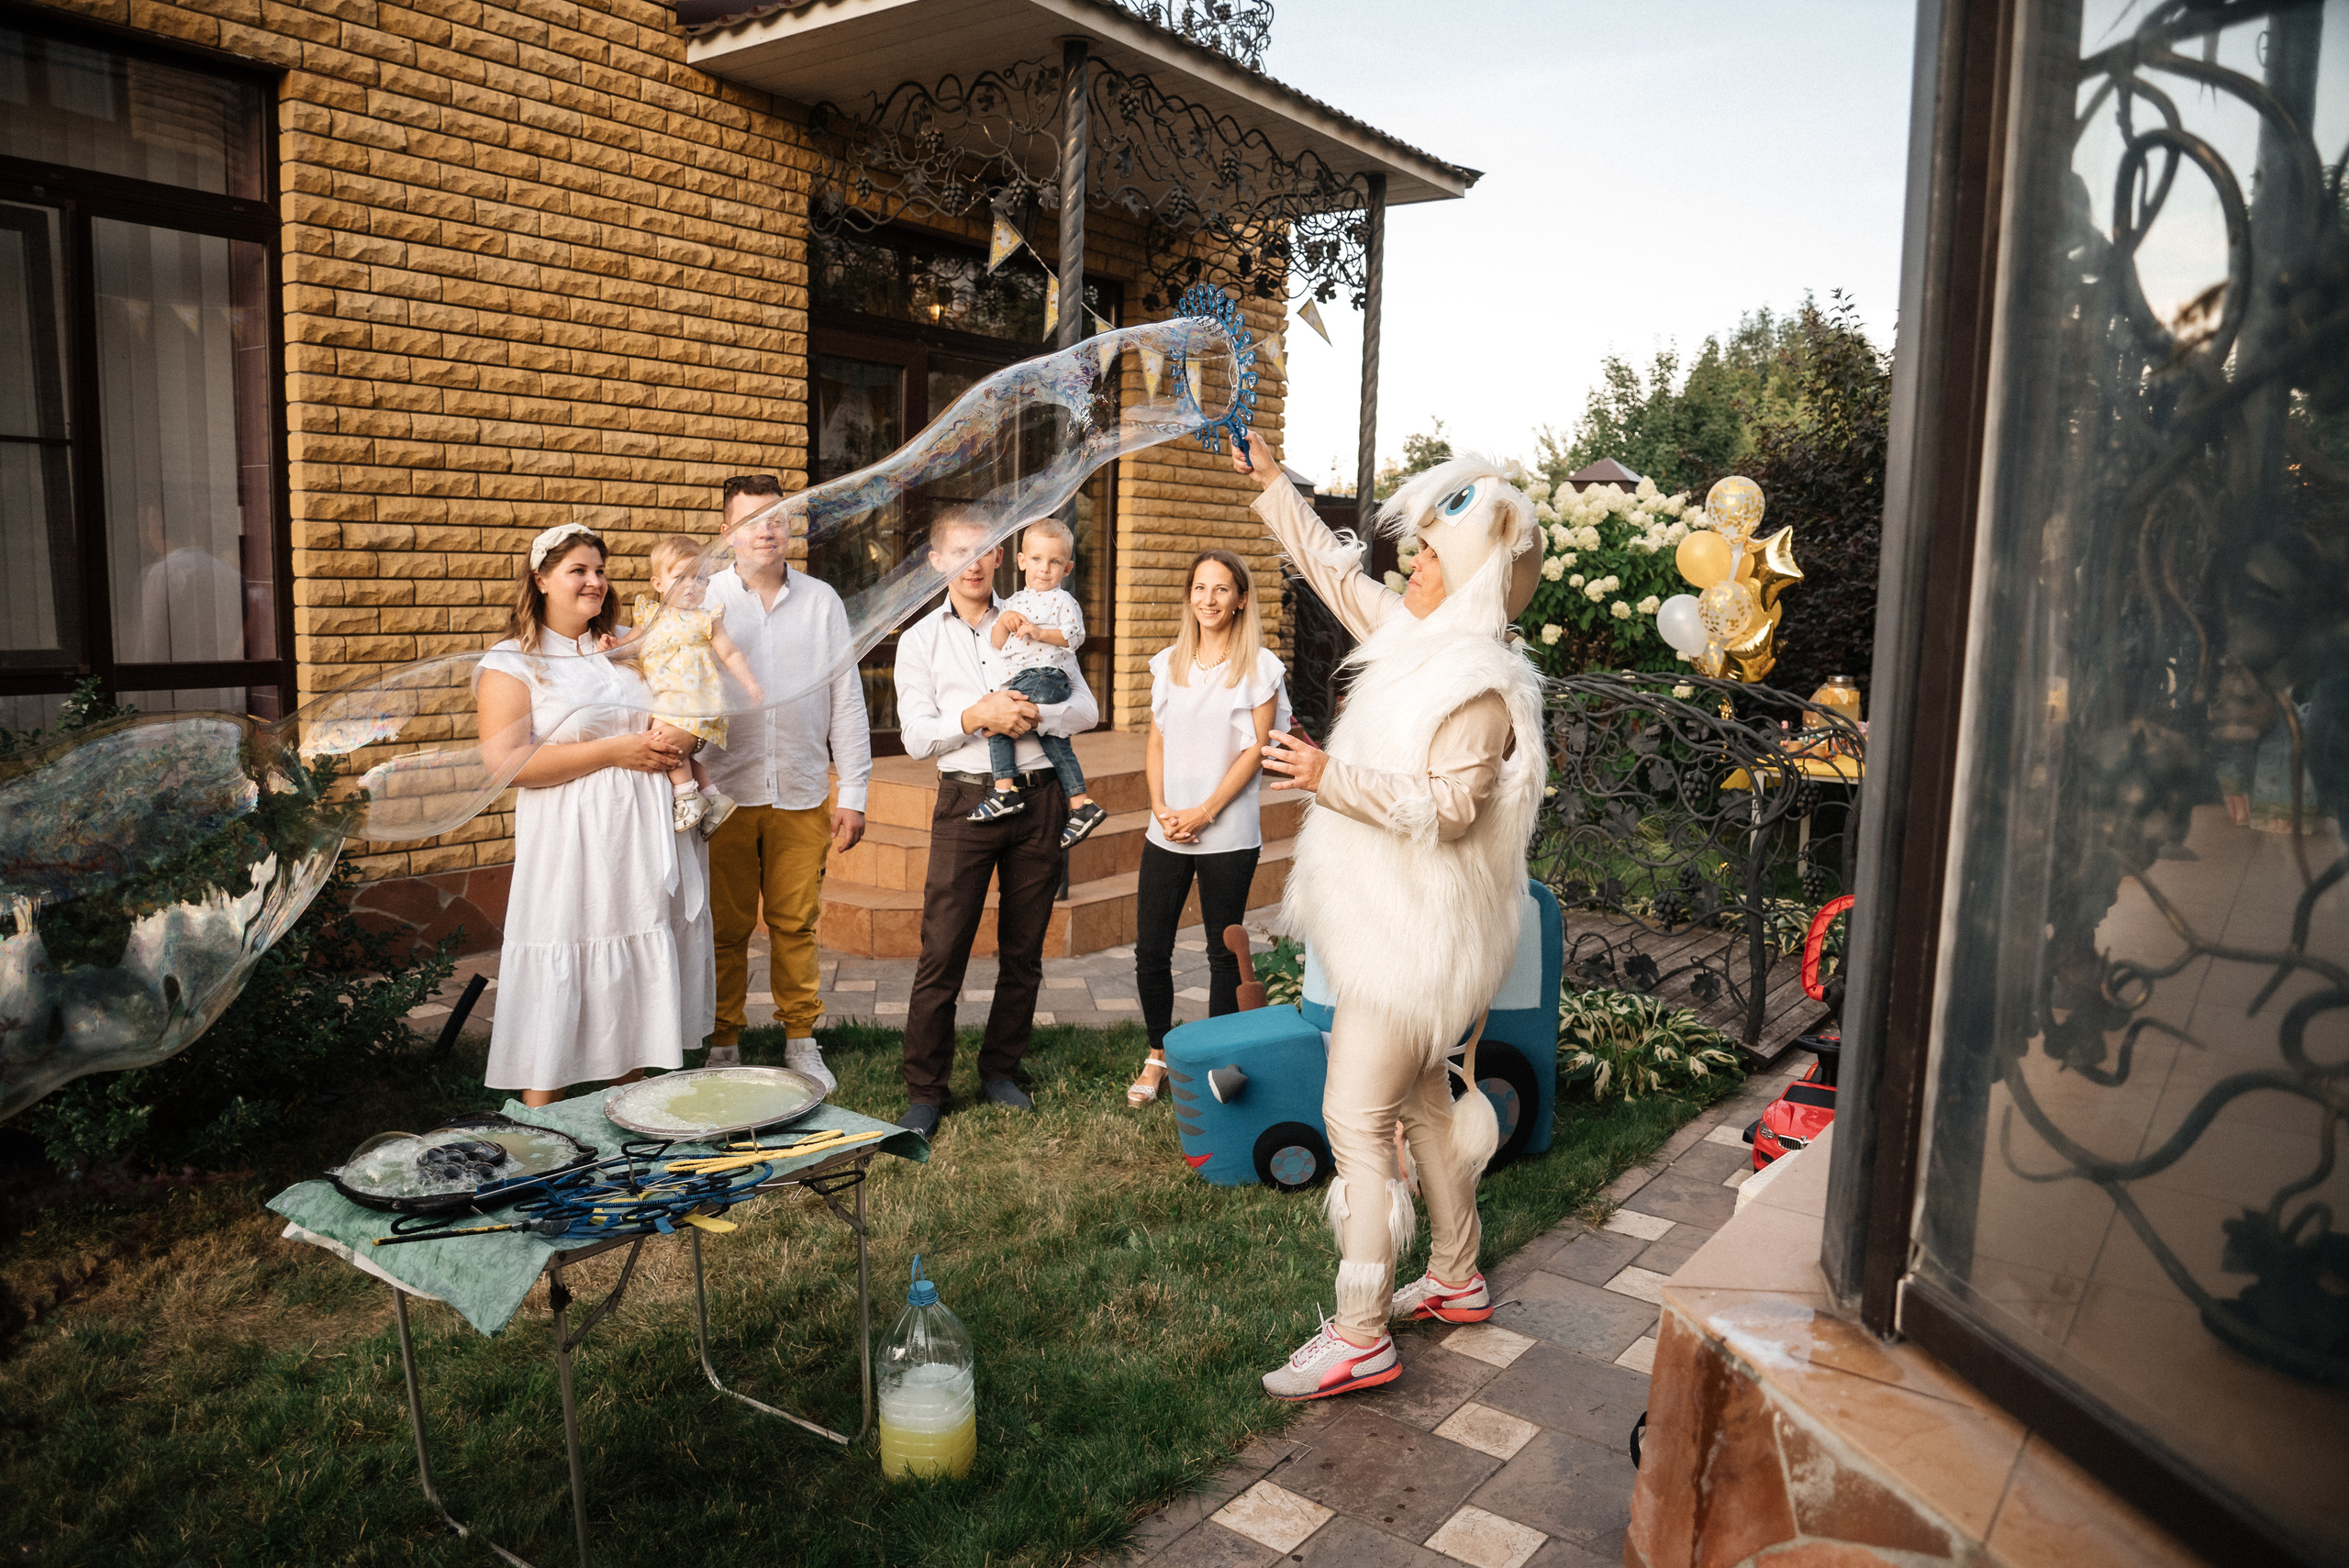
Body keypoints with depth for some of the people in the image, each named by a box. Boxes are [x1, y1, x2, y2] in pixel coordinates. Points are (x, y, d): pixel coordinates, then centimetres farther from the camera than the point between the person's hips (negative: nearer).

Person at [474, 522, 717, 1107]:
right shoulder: (511, 663, -2)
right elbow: (504, 762, -14)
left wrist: (669, 745, 5)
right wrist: (615, 751, -16)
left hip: (644, 847, 6)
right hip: (571, 852, -5)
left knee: (638, 977, 10)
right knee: (561, 987, -3)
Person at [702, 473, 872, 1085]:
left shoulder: (822, 601, 8)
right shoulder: (701, 600, 4)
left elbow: (846, 701, 8)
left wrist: (854, 793, 4)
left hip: (802, 793, 1)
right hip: (723, 792, -1)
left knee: (796, 922, 7)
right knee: (726, 926, 5)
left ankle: (801, 1043, 20)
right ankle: (723, 1046, 19)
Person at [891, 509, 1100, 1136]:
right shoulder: (920, 640, 9)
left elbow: (1086, 709, 5)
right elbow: (916, 736, 0)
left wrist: (1034, 716, -12)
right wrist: (977, 717, -15)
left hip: (1038, 797, 2)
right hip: (967, 798, -2)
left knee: (1023, 950, 8)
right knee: (942, 952, -6)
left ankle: (1000, 1071, 23)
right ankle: (924, 1090, 4)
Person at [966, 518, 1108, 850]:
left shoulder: (1062, 600, 2)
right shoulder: (1014, 602, 21)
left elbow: (1075, 635, -11)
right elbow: (996, 644, 15)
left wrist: (1039, 632, -19)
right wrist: (1003, 623, -4)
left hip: (1044, 676, -8)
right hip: (1022, 681, 8)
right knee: (1055, 742, 7)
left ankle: (1006, 790, -20)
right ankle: (1081, 804, 10)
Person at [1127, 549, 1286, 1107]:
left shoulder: (1260, 666, -2)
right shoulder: (1168, 663, 11)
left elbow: (1255, 749, -6)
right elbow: (1156, 743, 11)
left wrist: (1205, 811, -12)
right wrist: (1161, 808, -4)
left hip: (1228, 835, -4)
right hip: (1165, 831, 4)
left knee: (1224, 951, 5)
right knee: (1150, 951, 4)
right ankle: (1158, 1055, 23)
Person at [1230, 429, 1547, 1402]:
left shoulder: (1482, 684, -18)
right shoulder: (1416, 640, 9)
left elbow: (1448, 806, -25)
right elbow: (1334, 570, 20)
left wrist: (1331, 776, -27)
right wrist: (1270, 484, 23)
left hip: (1419, 929, -10)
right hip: (1392, 918, 10)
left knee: (1355, 1118, -9)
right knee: (1421, 1101, 19)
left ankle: (1359, 1336, -1)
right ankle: (1456, 1278, 34)